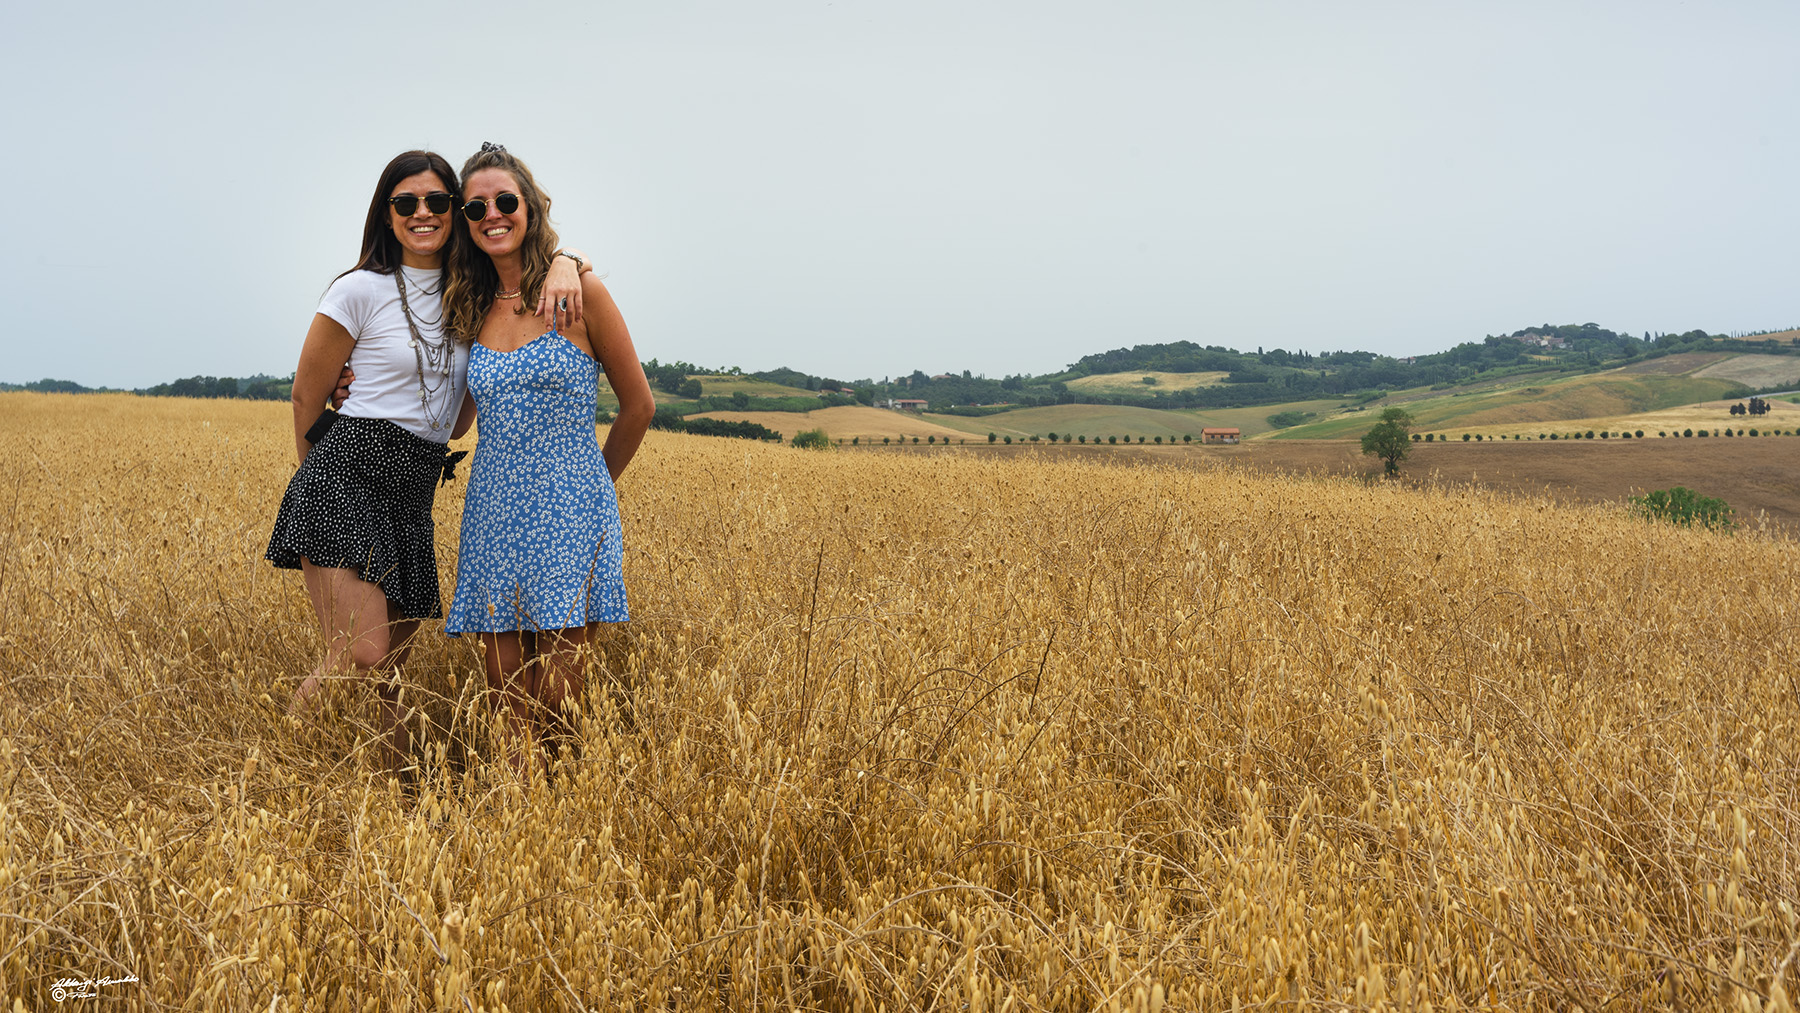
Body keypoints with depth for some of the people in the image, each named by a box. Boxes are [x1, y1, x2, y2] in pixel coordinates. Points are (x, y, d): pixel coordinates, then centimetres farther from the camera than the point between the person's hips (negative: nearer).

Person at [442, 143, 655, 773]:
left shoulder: (580, 291, -4)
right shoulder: (473, 308, 11)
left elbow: (638, 405, 4)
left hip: (568, 513, -4)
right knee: (508, 704, 4)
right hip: (494, 512, 4)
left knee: (559, 708, -5)